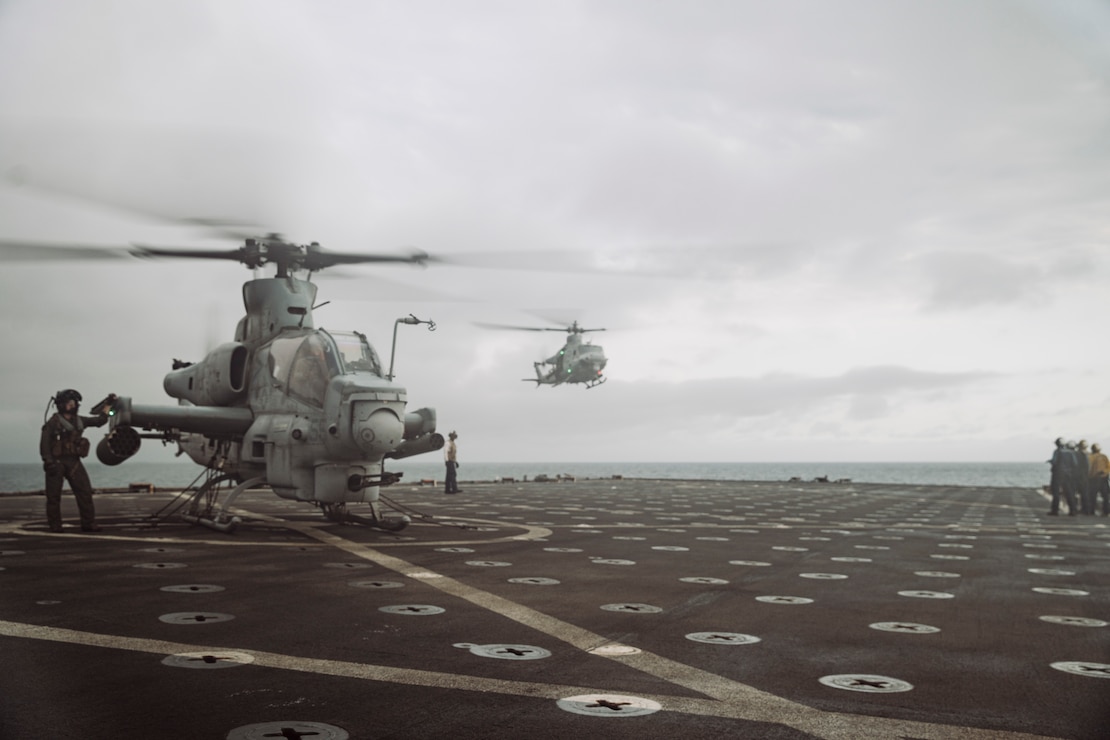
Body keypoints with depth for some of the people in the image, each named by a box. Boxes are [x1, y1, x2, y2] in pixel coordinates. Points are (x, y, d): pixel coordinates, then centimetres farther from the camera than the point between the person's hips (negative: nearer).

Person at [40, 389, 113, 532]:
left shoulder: (79, 421, 14)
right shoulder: (54, 422, -4)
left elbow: (100, 421, 24)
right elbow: (44, 443, -9)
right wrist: (49, 462, -18)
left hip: (73, 462, 5)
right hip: (57, 462, -5)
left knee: (85, 492, -5)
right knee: (54, 496, 0)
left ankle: (88, 523, -2)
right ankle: (54, 525, 10)